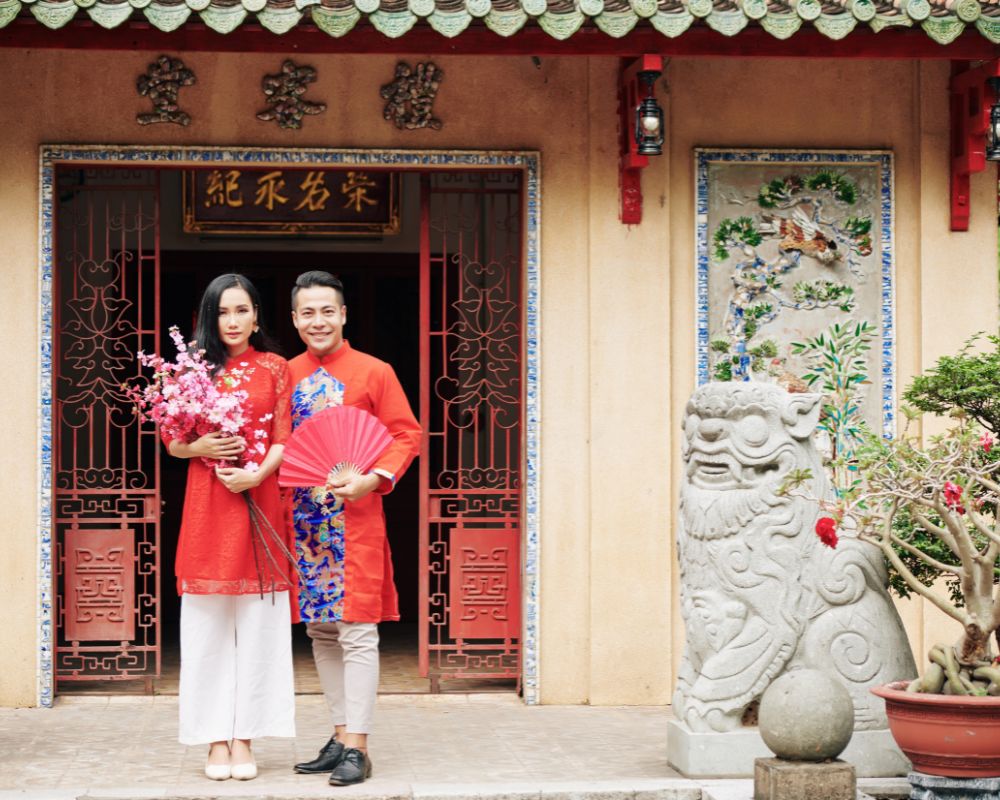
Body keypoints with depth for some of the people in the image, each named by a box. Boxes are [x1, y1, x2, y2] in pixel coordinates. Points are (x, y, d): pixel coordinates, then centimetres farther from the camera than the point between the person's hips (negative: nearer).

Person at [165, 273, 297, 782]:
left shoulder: (274, 369, 6)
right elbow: (173, 442, 8)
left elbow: (284, 440, 1)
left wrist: (257, 474, -16)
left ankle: (244, 737, 7)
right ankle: (215, 739, 6)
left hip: (259, 502, 0)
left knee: (257, 622, 1)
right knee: (209, 624, 1)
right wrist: (200, 447, -12)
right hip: (208, 505, 1)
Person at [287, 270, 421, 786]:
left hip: (355, 517, -5)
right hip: (303, 518, 5)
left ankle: (357, 747, -4)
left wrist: (372, 480, -18)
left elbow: (406, 435, -4)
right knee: (321, 632, 9)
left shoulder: (375, 372, -2)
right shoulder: (286, 376, 9)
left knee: (356, 631, -5)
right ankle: (341, 737, 18)